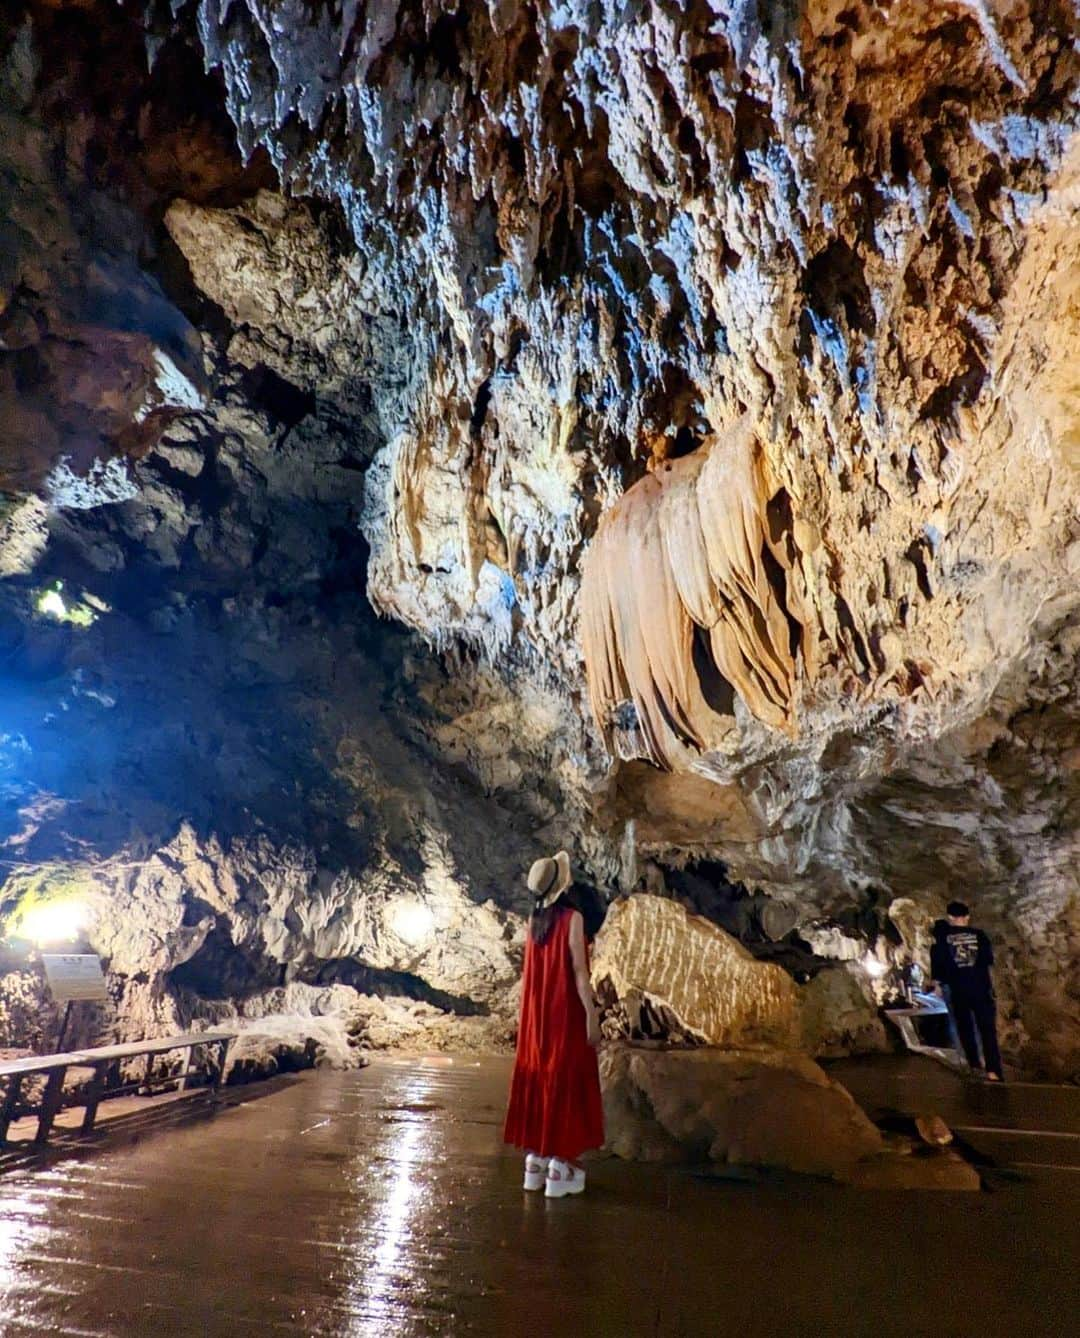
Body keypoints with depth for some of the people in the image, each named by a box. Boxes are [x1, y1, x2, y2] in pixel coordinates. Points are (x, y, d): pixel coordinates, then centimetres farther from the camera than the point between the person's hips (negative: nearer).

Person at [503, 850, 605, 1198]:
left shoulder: (534, 918, 3)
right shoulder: (572, 917, -16)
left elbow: (533, 969, 9)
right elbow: (578, 970, -18)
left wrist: (531, 1014, 17)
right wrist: (592, 1015, -13)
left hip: (536, 1014, 6)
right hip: (566, 1013, -6)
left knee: (537, 1078, 13)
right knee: (565, 1081, 3)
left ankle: (535, 1159, 22)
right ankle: (560, 1167, 9)